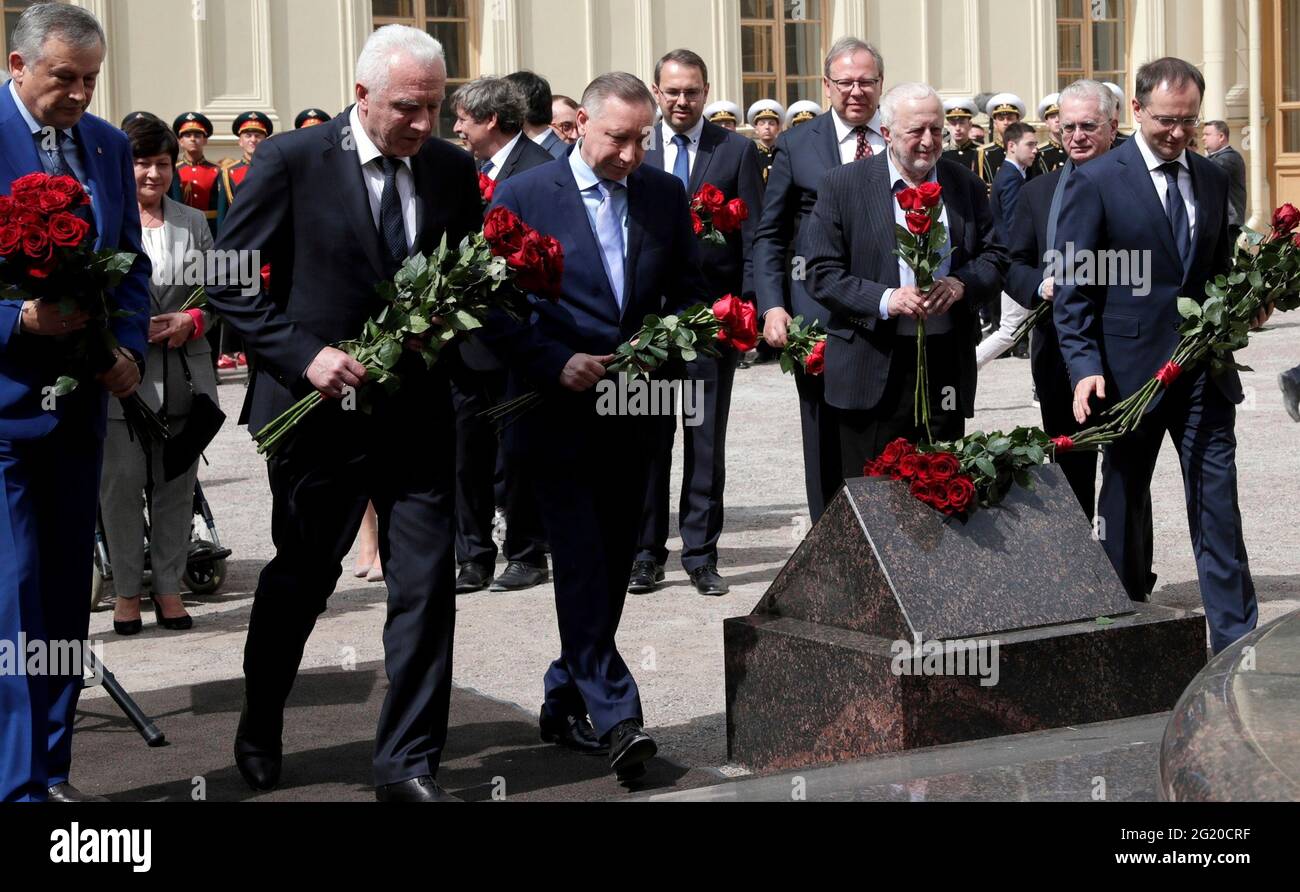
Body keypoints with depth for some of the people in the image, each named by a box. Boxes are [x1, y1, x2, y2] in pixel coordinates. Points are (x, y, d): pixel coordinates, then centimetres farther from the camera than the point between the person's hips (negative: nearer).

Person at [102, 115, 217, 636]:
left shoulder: (194, 223, 12)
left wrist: (192, 321, -7)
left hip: (182, 376, 4)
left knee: (176, 486, 8)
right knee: (123, 484, 0)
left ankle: (168, 587, 18)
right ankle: (127, 591, 12)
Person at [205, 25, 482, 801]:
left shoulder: (454, 170, 3)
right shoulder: (291, 161, -8)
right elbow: (229, 280, -7)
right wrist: (304, 356, -17)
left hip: (419, 410, 3)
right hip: (319, 409, -2)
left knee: (428, 587, -2)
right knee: (300, 581, 14)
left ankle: (408, 765, 9)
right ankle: (260, 726, 39)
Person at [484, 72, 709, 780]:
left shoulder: (665, 195, 6)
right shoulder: (521, 197, -5)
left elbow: (688, 290, 14)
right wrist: (557, 365, -16)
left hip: (633, 417, 5)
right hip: (558, 414, -4)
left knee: (612, 566, 9)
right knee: (583, 564, -10)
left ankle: (566, 703, 23)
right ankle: (615, 716, -9)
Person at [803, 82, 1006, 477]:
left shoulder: (966, 185, 8)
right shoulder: (843, 185, -1)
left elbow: (995, 258, 10)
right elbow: (822, 273, -5)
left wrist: (960, 285, -12)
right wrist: (884, 300, -19)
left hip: (946, 367, 3)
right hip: (872, 369, -3)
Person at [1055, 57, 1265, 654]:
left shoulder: (1212, 178, 10)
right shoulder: (1096, 182, -6)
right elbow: (1073, 288, -7)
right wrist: (1085, 365, -16)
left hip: (1204, 370, 4)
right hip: (1130, 370, -3)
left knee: (1218, 502, 0)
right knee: (1124, 504, 10)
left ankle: (1235, 642, 3)